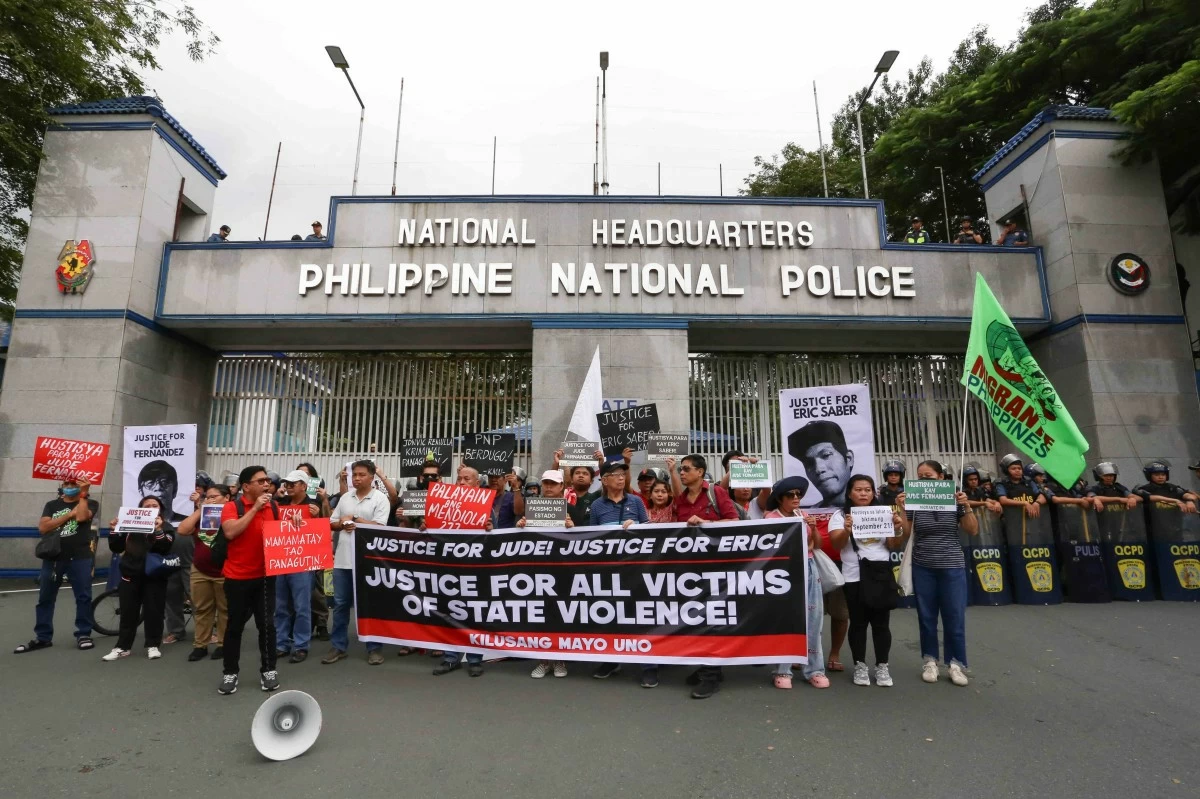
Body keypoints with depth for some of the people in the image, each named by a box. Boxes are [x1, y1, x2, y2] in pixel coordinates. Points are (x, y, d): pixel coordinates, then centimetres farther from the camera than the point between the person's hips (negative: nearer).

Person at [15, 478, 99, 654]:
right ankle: (42, 637, 19)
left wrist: (83, 494, -11)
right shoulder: (52, 505, 10)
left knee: (83, 597, 0)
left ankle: (83, 634, 9)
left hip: (80, 558, -3)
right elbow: (43, 528, -3)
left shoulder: (89, 503, 2)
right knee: (45, 598, 9)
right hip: (53, 557, 3)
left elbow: (81, 517, -19)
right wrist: (68, 515, -13)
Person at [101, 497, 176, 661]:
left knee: (153, 612, 3)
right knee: (128, 612, 8)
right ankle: (123, 647, 18)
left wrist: (158, 530, -31)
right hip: (131, 575, 3)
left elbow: (165, 548, -16)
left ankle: (153, 645, 12)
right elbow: (117, 548, 7)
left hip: (154, 576, -3)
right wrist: (114, 531, -7)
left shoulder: (166, 528, 0)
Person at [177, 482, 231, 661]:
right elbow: (181, 530, -2)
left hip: (224, 572, -5)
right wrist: (200, 510, -5)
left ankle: (223, 644, 16)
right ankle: (200, 645, 21)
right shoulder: (200, 516, 11)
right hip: (199, 571, 5)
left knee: (225, 609, 5)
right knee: (201, 609, 11)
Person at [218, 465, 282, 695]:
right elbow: (230, 532, -25)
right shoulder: (232, 507, -8)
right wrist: (255, 508, -24)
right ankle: (229, 673, 24)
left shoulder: (274, 507, 2)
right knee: (235, 625, 9)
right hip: (237, 577, -2)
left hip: (265, 575, 2)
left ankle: (268, 669, 18)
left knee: (266, 624, 5)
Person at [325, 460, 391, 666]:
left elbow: (379, 527, -14)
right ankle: (338, 646, 25)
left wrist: (353, 519, -9)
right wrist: (342, 524, -8)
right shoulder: (345, 497, 11)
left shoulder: (380, 499, -6)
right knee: (340, 604, 12)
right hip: (342, 559, 5)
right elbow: (332, 523, 14)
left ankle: (374, 647, 14)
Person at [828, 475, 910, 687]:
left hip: (881, 574, 2)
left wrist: (898, 529, -11)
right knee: (858, 622, 4)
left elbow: (894, 547, 8)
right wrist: (847, 530, -33)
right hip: (855, 577, -2)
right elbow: (837, 543, -13)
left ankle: (882, 667, 18)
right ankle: (860, 666, 16)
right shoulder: (841, 515, 0)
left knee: (881, 623, 5)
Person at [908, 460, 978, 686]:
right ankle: (930, 661, 21)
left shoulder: (954, 500, -1)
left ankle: (956, 663, 17)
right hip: (923, 568, 0)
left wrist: (966, 507, -13)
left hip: (952, 567, 0)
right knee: (927, 617, 8)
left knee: (954, 617, 3)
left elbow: (973, 531, 1)